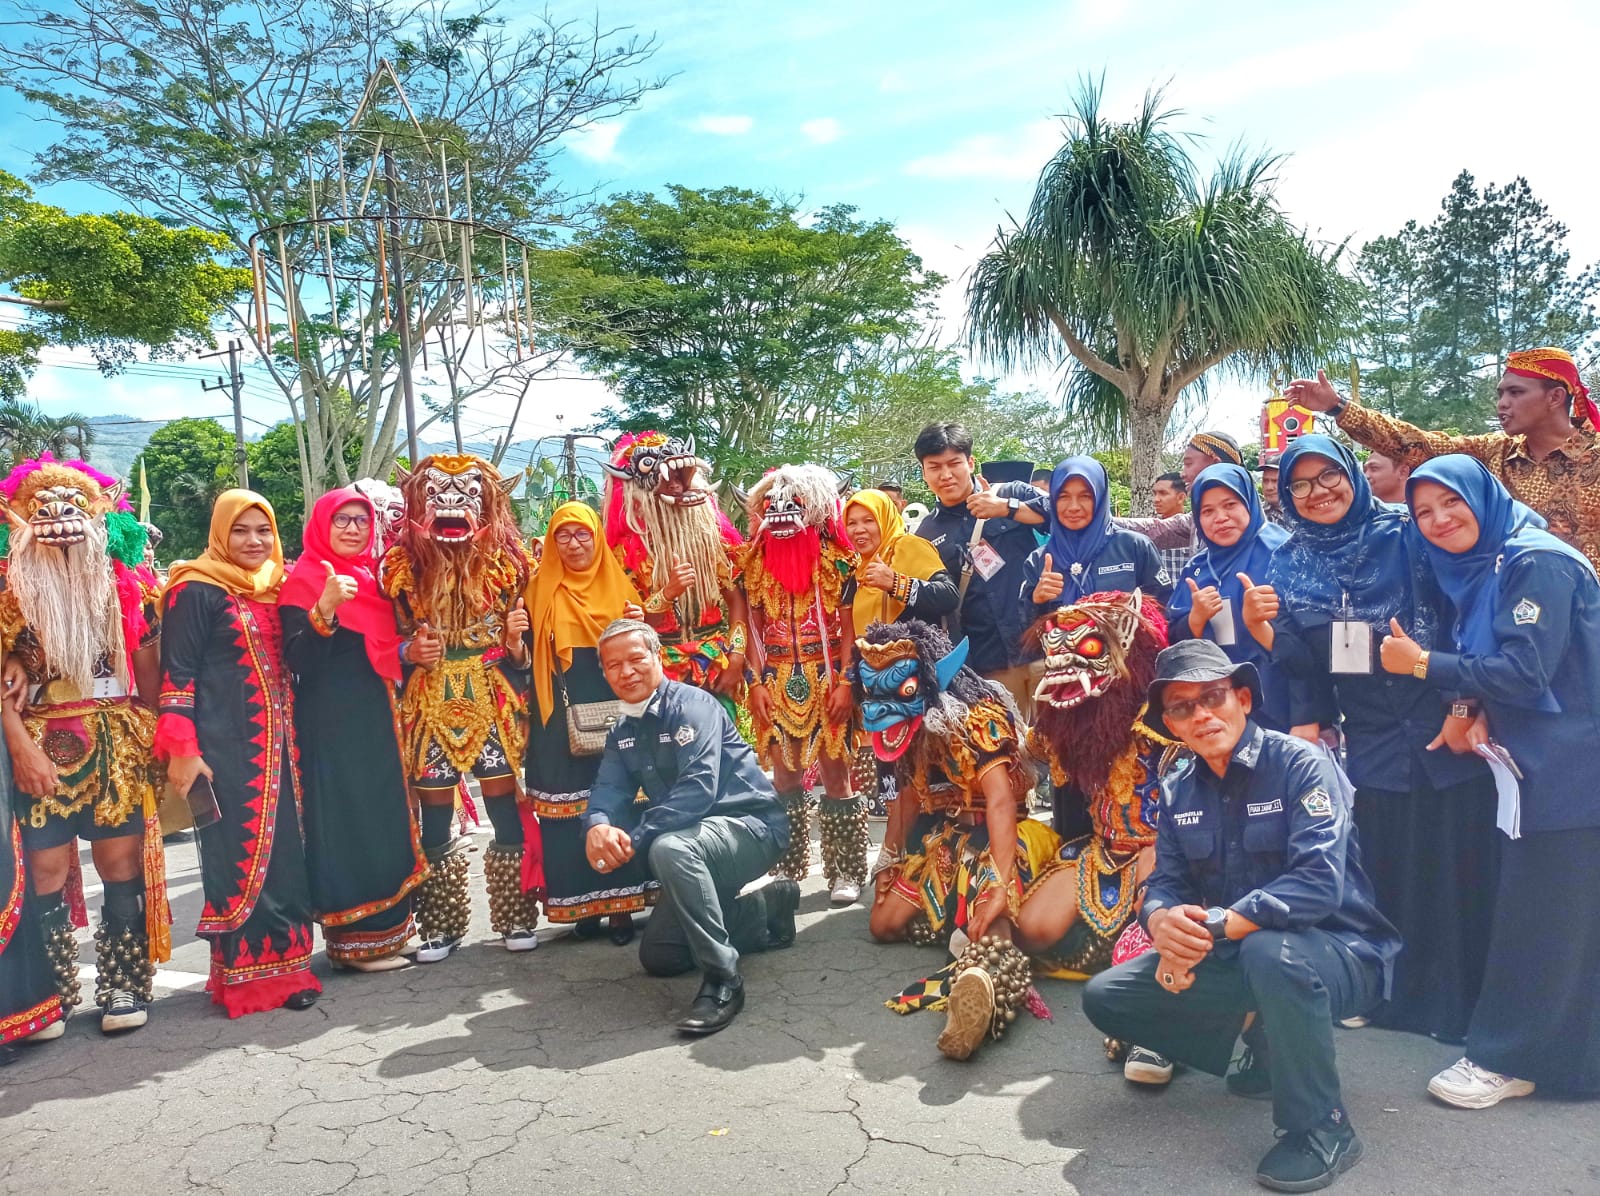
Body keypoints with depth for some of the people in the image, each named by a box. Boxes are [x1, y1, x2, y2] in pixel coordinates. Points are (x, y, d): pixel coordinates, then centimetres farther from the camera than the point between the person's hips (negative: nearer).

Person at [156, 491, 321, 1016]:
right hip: (225, 745, -6)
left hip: (277, 742, 6)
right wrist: (182, 750, -14)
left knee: (284, 850, 7)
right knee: (239, 854, -3)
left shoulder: (275, 589, 15)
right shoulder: (197, 591, -5)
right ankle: (246, 974, 7)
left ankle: (284, 962, 17)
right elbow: (177, 673, -9)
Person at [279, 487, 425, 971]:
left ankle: (385, 926, 22)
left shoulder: (374, 576, 13)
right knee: (344, 824, -3)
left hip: (377, 718, 7)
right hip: (331, 723, -7)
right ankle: (354, 940, 6)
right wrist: (325, 609, -30)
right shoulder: (304, 579, -7)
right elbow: (298, 661, -18)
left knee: (384, 820, 11)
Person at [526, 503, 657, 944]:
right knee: (566, 810, 1)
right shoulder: (541, 589, 7)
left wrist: (639, 626, -9)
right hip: (561, 715, 0)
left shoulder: (618, 584, 9)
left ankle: (621, 903, 7)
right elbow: (527, 654, 6)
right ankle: (580, 905, 11)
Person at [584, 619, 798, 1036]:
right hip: (695, 840, 9)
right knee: (658, 956, 12)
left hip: (751, 824, -9)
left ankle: (723, 979, -26)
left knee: (669, 848, -39)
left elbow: (699, 787, -30)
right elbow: (609, 788, -5)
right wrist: (597, 825, -30)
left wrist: (634, 837, -36)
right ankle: (767, 908, 24)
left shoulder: (691, 705, -18)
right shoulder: (623, 731, 8)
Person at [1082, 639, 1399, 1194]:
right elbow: (1165, 884, -1)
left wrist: (1215, 927, -34)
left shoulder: (1300, 765, -17)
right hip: (1234, 960, 7)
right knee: (1105, 997, -4)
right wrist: (1164, 922, -26)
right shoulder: (1178, 791, 2)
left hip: (1333, 953, -6)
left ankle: (1323, 1129, -17)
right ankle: (1265, 1042, 12)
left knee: (1270, 951, -40)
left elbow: (1319, 883, -29)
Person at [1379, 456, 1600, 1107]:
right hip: (1532, 762, 9)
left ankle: (1508, 1058, 11)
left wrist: (1423, 662, -15)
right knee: (1531, 913, 15)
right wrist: (1479, 713, -2)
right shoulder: (1482, 570, 12)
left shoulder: (1538, 562, -16)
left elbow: (1527, 670, -21)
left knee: (1541, 919, 0)